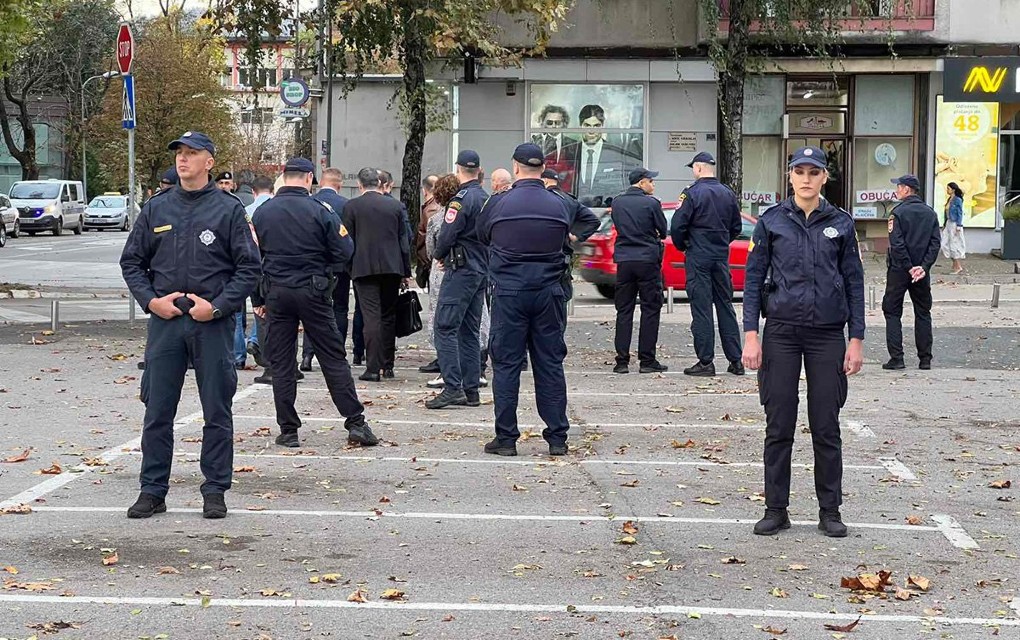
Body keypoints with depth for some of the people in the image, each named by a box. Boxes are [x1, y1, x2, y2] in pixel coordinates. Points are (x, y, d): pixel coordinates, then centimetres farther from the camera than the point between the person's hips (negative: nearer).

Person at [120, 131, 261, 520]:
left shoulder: (228, 210, 0)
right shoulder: (156, 208, 8)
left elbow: (249, 267, -2)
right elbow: (131, 261, 13)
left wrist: (217, 306, -12)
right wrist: (151, 300, -3)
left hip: (213, 323, -2)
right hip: (164, 321, 3)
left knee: (217, 412, 4)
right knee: (157, 411, 5)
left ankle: (215, 491, 13)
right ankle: (152, 491, 13)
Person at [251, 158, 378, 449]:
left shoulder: (262, 212, 3)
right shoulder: (319, 210, -7)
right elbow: (344, 250, -9)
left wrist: (260, 299, 15)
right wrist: (324, 274, 8)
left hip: (276, 292, 2)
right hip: (313, 292, -2)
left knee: (281, 363, 7)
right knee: (334, 358, 3)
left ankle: (288, 430, 7)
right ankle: (356, 423, 1)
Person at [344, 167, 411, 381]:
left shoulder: (351, 206, -2)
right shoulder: (394, 205, 6)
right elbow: (403, 240, 8)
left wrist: (347, 268, 11)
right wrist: (406, 271, 14)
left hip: (364, 268, -3)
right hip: (392, 267, 3)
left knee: (372, 317, -5)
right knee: (389, 316, 13)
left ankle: (373, 368, -10)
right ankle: (388, 365, 18)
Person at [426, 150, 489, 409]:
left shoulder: (462, 199, -14)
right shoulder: (486, 199, 13)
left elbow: (447, 234, -17)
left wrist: (439, 255, 3)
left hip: (461, 271, -9)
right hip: (481, 271, 9)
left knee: (445, 328, -9)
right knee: (469, 331, 11)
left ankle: (453, 387, -16)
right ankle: (470, 389, 12)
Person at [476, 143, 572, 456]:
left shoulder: (499, 204, -6)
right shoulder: (559, 205, 0)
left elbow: (482, 236, 10)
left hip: (509, 293, -2)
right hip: (548, 293, 2)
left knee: (506, 365, 4)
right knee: (551, 365, 7)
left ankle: (506, 437, 4)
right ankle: (557, 437, 9)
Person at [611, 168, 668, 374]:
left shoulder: (617, 202, 6)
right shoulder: (651, 203, -7)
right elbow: (663, 231, 1)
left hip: (624, 260, 4)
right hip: (648, 260, -4)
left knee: (623, 311, 7)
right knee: (650, 310, 3)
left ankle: (622, 361, 3)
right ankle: (647, 360, 2)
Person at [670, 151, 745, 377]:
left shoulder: (692, 193, -11)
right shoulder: (728, 194, 9)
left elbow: (677, 226, -13)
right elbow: (736, 227, 15)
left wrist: (683, 246, 5)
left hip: (698, 258, -5)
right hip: (722, 258, 6)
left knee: (701, 309, -3)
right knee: (725, 307, 10)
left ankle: (706, 362, -3)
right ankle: (735, 360, 11)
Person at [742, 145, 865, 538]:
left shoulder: (841, 224, 4)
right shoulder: (772, 222, 2)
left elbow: (854, 281, 6)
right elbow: (753, 278, 2)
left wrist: (856, 339, 1)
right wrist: (751, 335, -6)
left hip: (827, 334, 0)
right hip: (781, 332, 0)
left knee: (826, 427, 4)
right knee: (779, 426, 3)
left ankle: (830, 511, 14)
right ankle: (776, 509, 12)